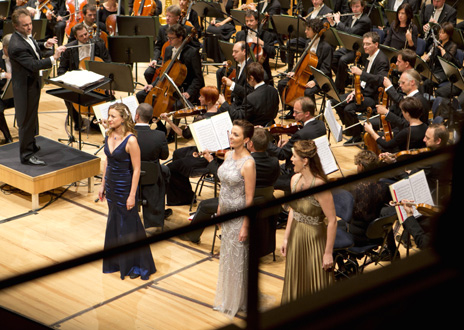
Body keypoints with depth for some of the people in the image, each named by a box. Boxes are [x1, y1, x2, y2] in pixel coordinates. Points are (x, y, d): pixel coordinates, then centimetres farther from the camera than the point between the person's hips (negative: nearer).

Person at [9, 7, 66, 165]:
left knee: (32, 117, 25)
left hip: (33, 82, 10)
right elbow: (34, 65, -33)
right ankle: (26, 154, 13)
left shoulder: (26, 35, -2)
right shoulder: (16, 46, -32)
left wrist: (44, 44, 3)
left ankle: (30, 144, 44)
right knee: (27, 120, 1)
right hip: (25, 86, -10)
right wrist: (53, 58, -36)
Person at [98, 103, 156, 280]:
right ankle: (117, 261, 35)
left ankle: (136, 265, 19)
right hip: (111, 185, 7)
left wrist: (132, 195, -17)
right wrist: (103, 185, 13)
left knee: (128, 225, 4)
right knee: (114, 223, 18)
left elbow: (136, 169, -17)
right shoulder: (109, 135, 0)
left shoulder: (130, 140, -21)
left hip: (125, 186, -7)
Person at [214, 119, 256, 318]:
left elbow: (249, 198, -20)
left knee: (238, 258, 6)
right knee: (226, 256, 20)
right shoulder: (229, 155, 1)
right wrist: (219, 209, 16)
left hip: (239, 215, -8)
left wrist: (245, 226, -18)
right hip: (226, 212, 8)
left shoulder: (248, 164, -22)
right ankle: (226, 298, 37)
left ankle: (238, 302, 23)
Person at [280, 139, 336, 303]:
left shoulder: (319, 185, -24)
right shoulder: (295, 179, -1)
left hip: (314, 240, -7)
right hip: (295, 237, 7)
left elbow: (332, 221, -21)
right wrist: (286, 238, 9)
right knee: (295, 284, 20)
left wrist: (328, 253, -19)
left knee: (316, 288, 5)